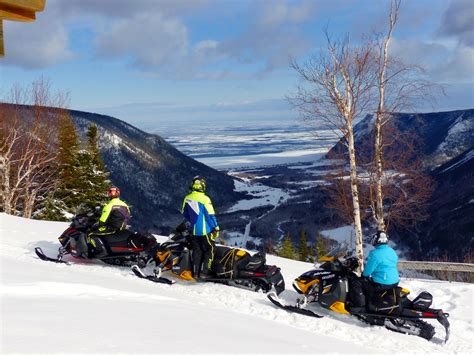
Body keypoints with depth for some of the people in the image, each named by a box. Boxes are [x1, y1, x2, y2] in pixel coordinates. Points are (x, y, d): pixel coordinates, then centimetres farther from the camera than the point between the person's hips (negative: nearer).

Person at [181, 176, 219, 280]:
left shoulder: (187, 198, 1)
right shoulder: (204, 198, -18)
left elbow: (185, 214, 12)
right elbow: (210, 215, -17)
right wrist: (216, 228, -7)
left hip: (194, 231, 6)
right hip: (205, 231, -6)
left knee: (197, 251, 15)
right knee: (209, 251, 6)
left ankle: (196, 273, 18)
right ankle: (204, 272, 3)